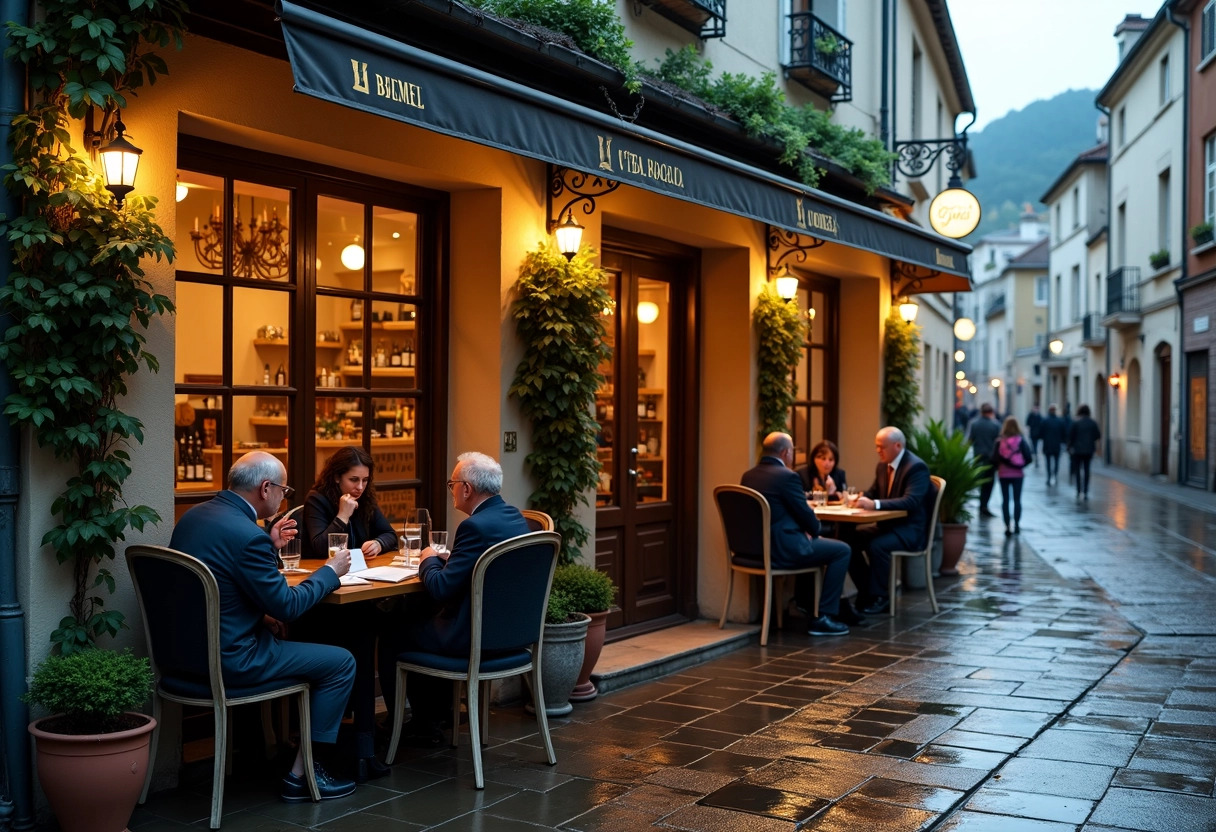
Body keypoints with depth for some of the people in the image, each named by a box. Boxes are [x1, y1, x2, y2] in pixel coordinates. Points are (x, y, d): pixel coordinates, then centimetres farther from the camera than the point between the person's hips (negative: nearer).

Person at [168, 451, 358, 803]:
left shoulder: (193, 515, 3)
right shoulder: (247, 535, -24)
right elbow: (287, 606, -16)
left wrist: (270, 546, 15)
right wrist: (331, 571, -3)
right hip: (227, 659, -10)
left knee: (280, 635, 34)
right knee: (342, 662, 2)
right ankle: (301, 774, 9)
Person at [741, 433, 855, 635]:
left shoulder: (748, 476, 8)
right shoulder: (787, 476, -16)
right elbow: (806, 514, -11)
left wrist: (808, 530, 19)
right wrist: (814, 531, 12)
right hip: (781, 550, -9)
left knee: (809, 543, 34)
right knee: (842, 550, 6)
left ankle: (805, 602, 45)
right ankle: (824, 617, 3)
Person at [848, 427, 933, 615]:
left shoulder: (916, 467, -17)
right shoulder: (883, 465, 8)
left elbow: (911, 502, -29)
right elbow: (873, 493, 17)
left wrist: (875, 504, -37)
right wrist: (861, 498, -8)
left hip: (911, 529, -8)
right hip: (887, 523, 8)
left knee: (877, 545, -33)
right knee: (850, 539, -10)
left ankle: (879, 598, -17)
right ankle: (867, 591, 1)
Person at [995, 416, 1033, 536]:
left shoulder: (1000, 441, -7)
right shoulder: (1021, 441, -6)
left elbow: (995, 458, -11)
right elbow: (1029, 457, -10)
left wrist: (997, 468, 7)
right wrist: (1022, 465, 6)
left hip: (1003, 474, 0)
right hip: (1017, 474, 0)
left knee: (1005, 500, 5)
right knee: (1017, 500, 11)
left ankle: (1007, 527, 0)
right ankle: (1017, 525, 12)